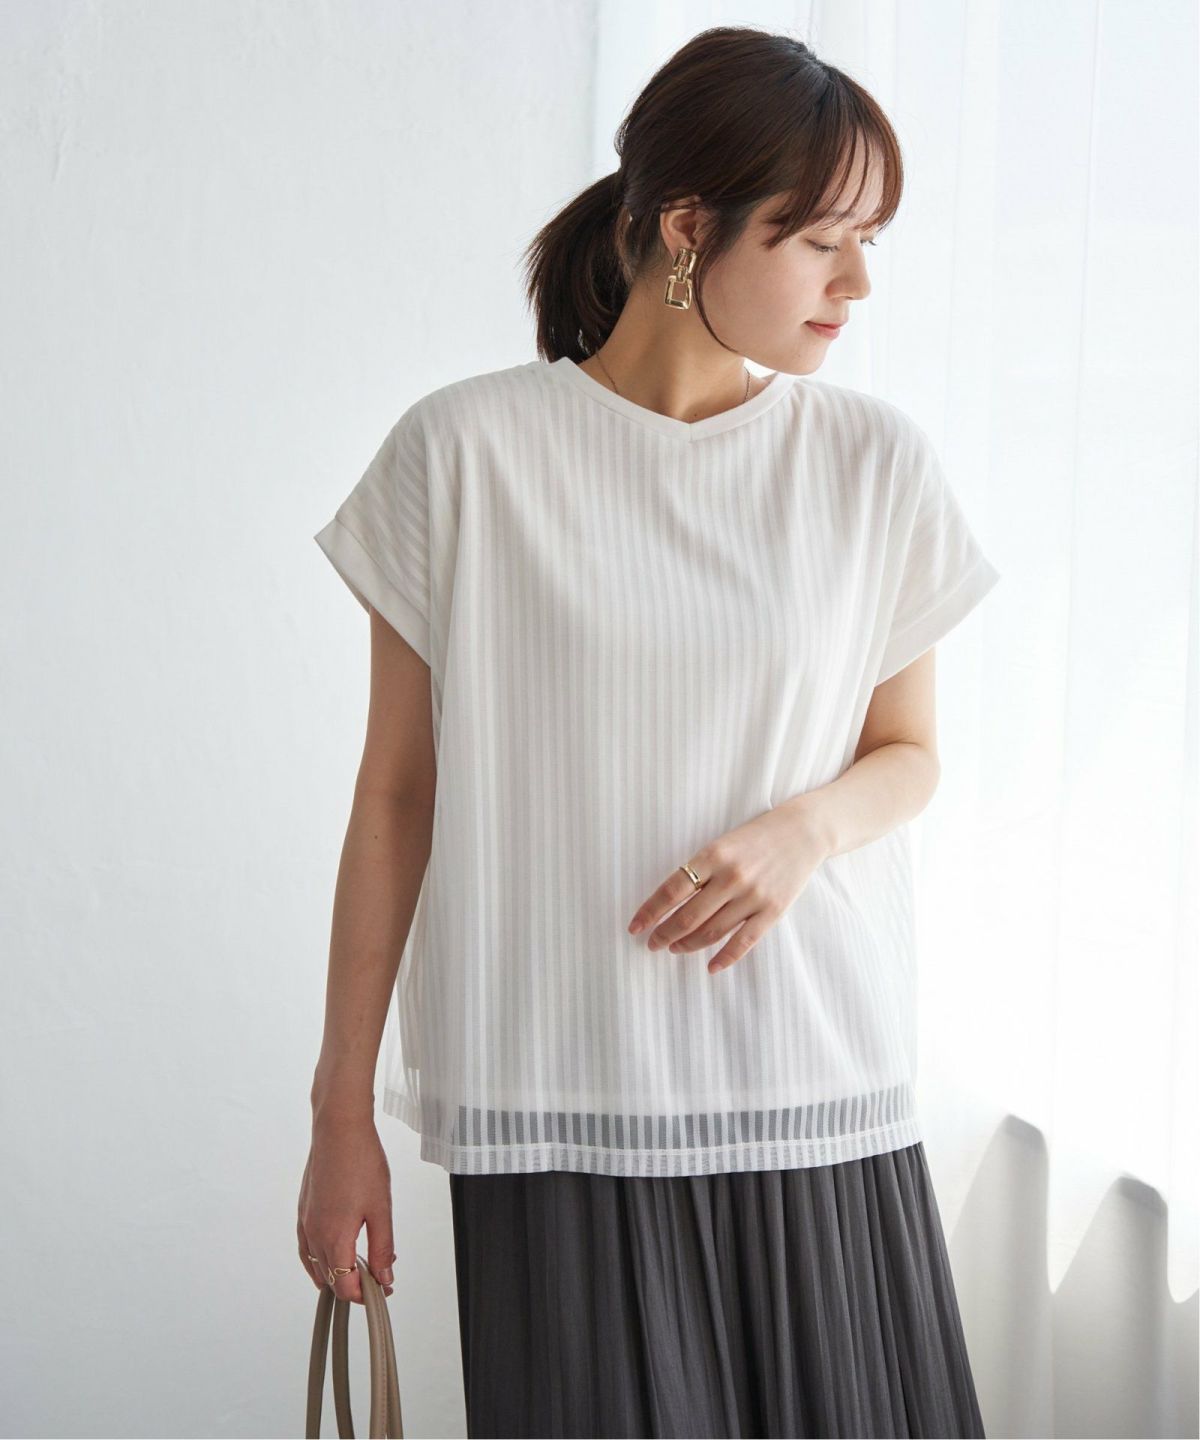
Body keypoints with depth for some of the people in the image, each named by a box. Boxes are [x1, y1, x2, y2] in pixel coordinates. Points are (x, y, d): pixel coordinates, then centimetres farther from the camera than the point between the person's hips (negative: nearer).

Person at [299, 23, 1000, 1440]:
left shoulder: (876, 462, 3)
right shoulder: (464, 453, -4)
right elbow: (395, 795, 1)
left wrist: (805, 826, -10)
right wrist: (341, 1108, 2)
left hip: (819, 1097, 3)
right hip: (560, 1110, -2)